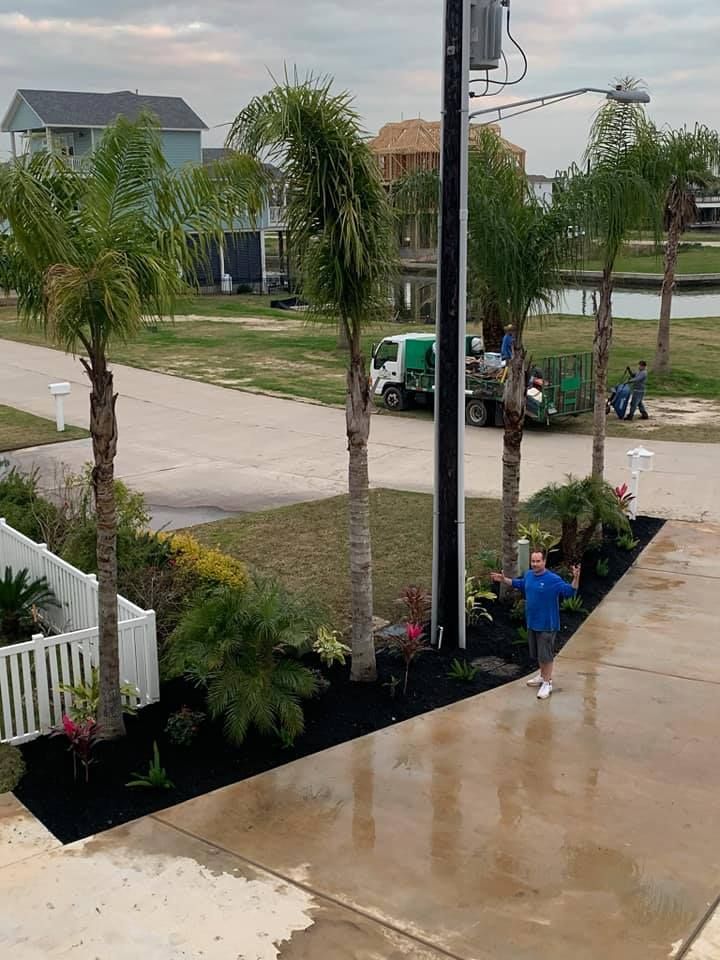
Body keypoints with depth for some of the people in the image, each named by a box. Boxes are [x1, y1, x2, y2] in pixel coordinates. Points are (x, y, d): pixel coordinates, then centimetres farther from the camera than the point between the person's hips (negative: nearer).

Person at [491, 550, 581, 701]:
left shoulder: (553, 580, -21)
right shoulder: (529, 575, 1)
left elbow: (570, 591, -26)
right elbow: (519, 584, 23)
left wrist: (576, 578, -42)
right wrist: (503, 580, 17)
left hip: (547, 624, -7)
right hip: (532, 622, 7)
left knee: (546, 655, 2)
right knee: (537, 653, 20)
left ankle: (547, 683, 14)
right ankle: (543, 675, 39)